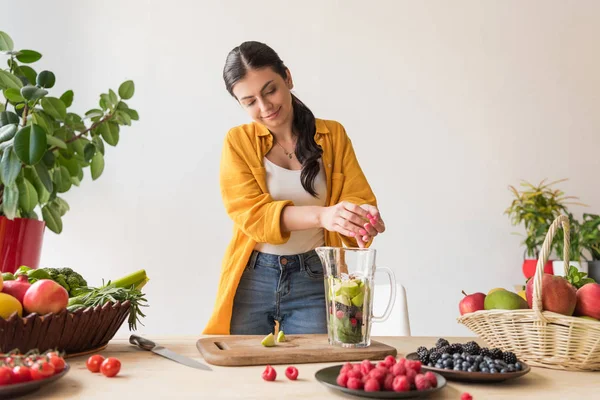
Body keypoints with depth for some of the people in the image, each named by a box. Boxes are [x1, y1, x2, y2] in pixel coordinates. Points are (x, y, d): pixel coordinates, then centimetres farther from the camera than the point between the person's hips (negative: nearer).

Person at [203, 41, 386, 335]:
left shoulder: (333, 135, 3)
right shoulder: (238, 142, -1)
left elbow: (359, 198, -2)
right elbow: (249, 212, -15)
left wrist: (363, 217, -27)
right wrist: (321, 215, -31)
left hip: (315, 280, 1)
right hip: (251, 281, 0)